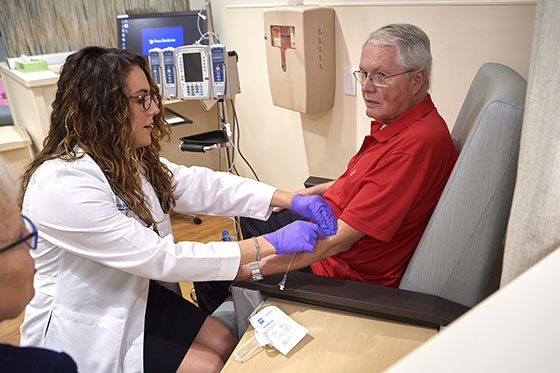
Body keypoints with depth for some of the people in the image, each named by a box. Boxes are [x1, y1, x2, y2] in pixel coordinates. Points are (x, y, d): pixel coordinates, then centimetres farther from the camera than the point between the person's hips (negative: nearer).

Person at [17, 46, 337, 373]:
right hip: (85, 332, -7)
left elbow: (204, 185, -8)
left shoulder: (130, 160, -3)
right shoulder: (63, 186, -30)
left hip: (133, 295, 7)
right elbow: (159, 258, -31)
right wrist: (270, 245, -30)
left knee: (224, 343, 5)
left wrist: (295, 201, -17)